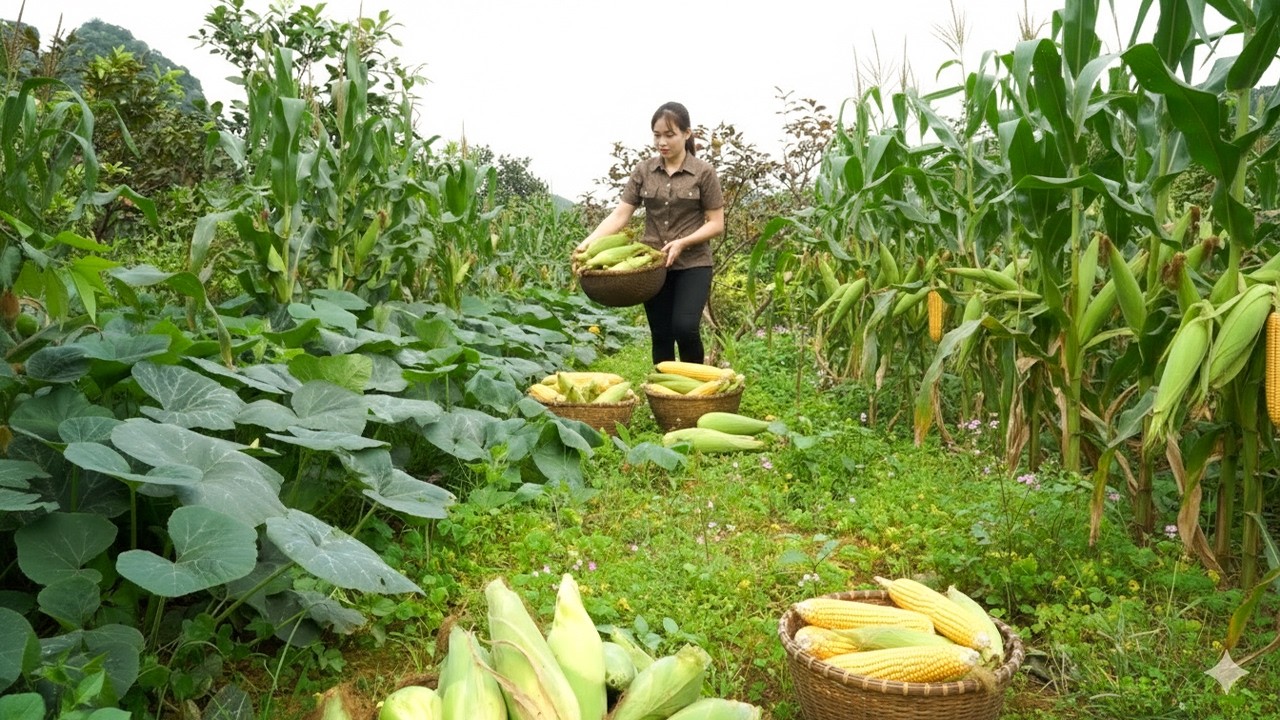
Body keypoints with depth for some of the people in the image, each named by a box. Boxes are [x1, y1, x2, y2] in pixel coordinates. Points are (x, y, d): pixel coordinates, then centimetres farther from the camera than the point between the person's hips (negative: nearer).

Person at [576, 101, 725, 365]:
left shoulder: (704, 172, -3)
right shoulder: (643, 171, 4)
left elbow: (716, 224, -3)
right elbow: (620, 215, -1)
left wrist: (682, 243, -18)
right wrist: (588, 243, -16)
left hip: (692, 264, -3)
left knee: (684, 328, -17)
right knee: (661, 335, 7)